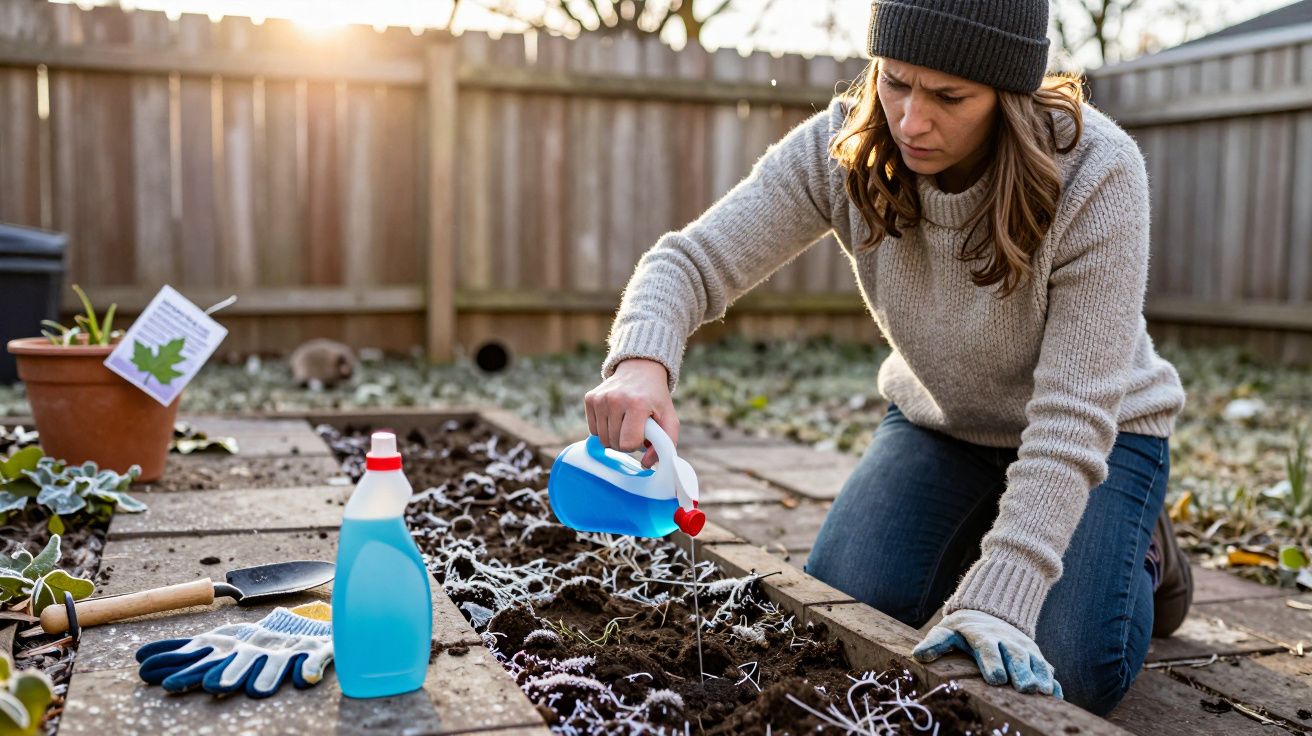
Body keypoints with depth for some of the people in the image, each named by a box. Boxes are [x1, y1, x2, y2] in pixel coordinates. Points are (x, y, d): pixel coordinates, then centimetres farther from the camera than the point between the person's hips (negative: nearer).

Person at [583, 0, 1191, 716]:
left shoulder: (1094, 173, -32)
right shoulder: (841, 150, -22)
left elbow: (1073, 416, -32)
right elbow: (693, 258, -23)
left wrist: (998, 599, -39)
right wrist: (641, 359, -47)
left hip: (1095, 435, -3)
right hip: (937, 418, 3)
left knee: (1067, 678, -19)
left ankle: (1138, 551, 14)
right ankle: (975, 539, 19)